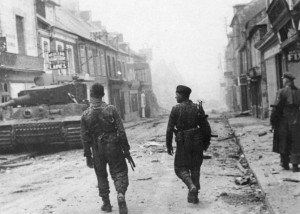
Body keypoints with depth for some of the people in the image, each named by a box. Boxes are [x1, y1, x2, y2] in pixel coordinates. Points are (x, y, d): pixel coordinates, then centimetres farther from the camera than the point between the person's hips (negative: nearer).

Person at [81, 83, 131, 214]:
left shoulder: (86, 114, -5)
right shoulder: (111, 109, -9)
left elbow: (85, 138, -1)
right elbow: (121, 131, -8)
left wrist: (88, 156, 8)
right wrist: (126, 149, 0)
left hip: (97, 150, 2)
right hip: (113, 148, -1)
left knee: (101, 176, 16)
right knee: (119, 172, 8)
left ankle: (106, 203, 21)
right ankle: (121, 194, -17)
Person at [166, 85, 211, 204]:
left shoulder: (176, 109, -9)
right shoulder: (198, 108, 1)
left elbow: (170, 129, -10)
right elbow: (206, 127, 1)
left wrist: (169, 145, -1)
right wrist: (206, 142, 13)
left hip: (183, 142, -3)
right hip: (197, 142, 3)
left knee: (181, 168, 10)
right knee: (195, 168, 13)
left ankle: (191, 186, -14)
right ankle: (193, 196, 15)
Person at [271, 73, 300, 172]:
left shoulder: (281, 92, -10)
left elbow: (276, 108, -13)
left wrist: (273, 122, -5)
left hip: (283, 120, -3)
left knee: (283, 143, 12)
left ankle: (285, 163, 21)